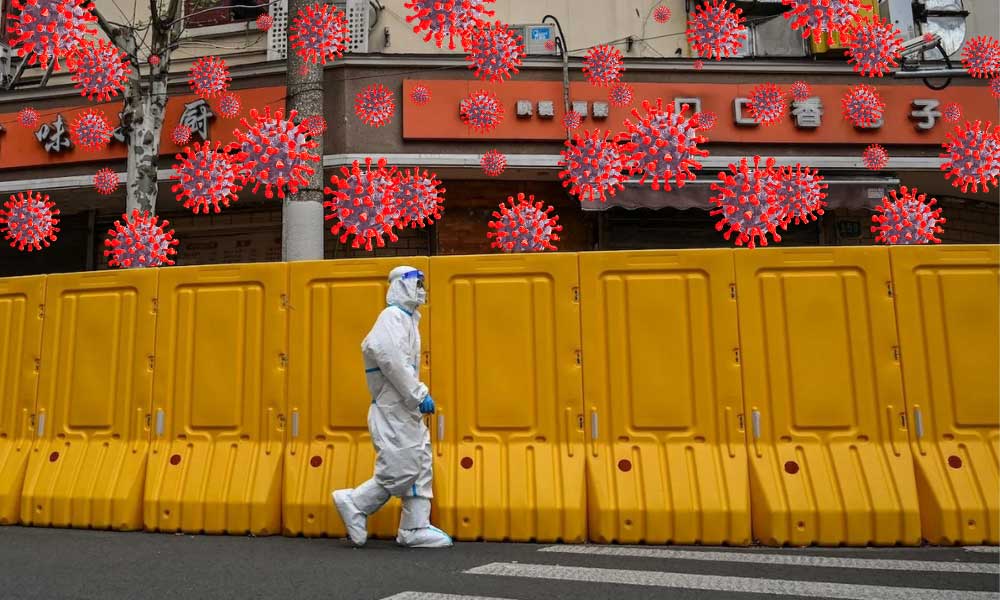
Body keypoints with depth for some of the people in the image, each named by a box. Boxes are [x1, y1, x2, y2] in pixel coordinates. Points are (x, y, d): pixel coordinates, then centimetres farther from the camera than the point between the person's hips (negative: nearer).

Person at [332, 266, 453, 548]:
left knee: (421, 465, 9)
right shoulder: (394, 315, -11)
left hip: (406, 409, 10)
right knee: (400, 472, -8)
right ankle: (353, 503, 10)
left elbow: (371, 346, 24)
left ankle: (416, 528, 13)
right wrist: (419, 394, -21)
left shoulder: (407, 318, 18)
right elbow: (391, 358, -24)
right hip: (393, 410, -10)